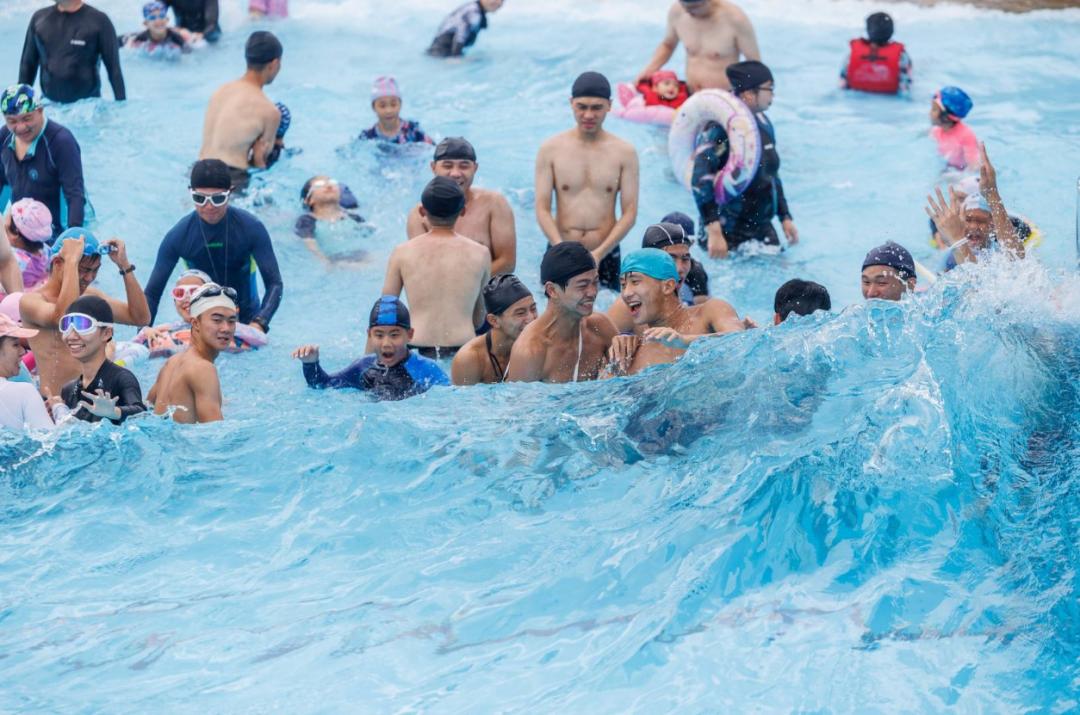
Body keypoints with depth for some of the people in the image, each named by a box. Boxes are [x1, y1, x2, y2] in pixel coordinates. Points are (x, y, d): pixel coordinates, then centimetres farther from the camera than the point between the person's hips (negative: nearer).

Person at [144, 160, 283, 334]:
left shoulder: (250, 228, -15)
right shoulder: (179, 236, -13)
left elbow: (274, 283, -17)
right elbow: (152, 292, -8)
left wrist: (259, 323, -35)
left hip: (246, 319, 0)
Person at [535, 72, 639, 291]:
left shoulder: (624, 152, 0)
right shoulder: (551, 150, 0)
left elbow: (630, 213, -3)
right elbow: (542, 209, -4)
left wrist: (598, 254, -15)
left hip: (606, 254, 0)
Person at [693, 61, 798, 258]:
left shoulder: (763, 124, 10)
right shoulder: (721, 129, -17)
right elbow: (701, 180, -26)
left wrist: (785, 218, 21)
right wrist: (713, 232, -33)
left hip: (761, 227, 8)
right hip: (728, 234, -8)